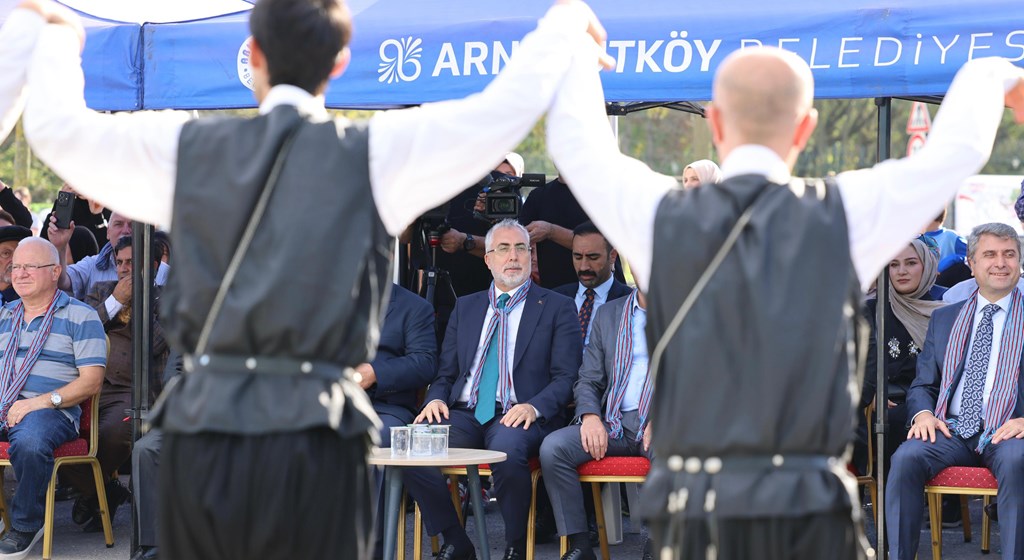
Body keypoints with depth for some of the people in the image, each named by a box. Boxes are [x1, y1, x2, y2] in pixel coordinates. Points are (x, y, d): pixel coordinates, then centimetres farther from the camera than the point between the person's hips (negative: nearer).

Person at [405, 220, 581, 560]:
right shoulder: (466, 308, 22)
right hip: (464, 414, 4)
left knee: (506, 448, -39)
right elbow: (445, 373, 20)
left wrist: (534, 407, -18)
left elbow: (566, 377, 1)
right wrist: (436, 398, -3)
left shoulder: (557, 308, 9)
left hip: (517, 416, -4)